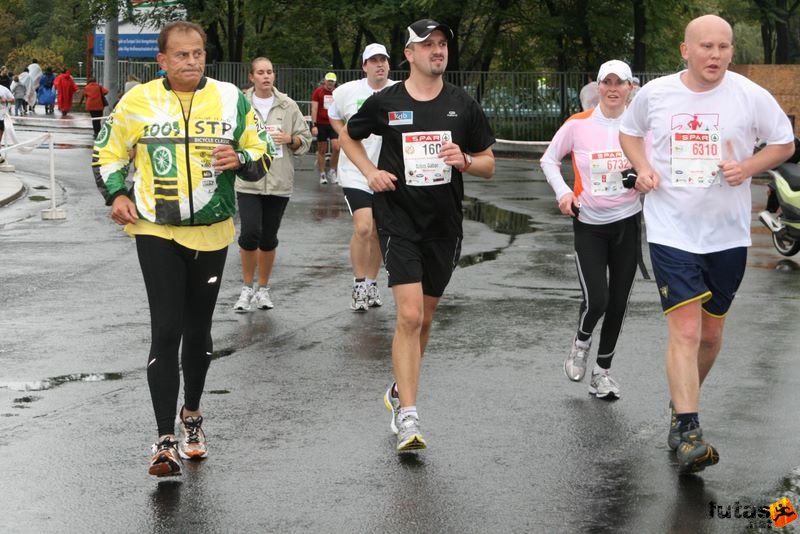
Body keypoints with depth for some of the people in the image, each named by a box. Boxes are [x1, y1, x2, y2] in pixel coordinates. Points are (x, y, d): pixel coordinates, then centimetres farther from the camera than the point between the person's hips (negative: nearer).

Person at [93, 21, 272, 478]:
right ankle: (167, 441, -8)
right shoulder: (138, 101, -3)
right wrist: (117, 196, -7)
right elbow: (108, 153, 9)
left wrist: (240, 160, -15)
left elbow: (262, 155, 7)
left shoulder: (232, 100, 0)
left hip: (212, 232, 2)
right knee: (166, 332, -11)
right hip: (156, 232, -2)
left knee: (198, 330, 15)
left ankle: (192, 416, 37)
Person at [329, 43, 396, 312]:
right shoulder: (347, 91, -4)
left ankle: (371, 283, 26)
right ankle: (359, 285, -1)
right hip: (355, 172, -2)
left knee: (377, 231, 11)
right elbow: (333, 115, 16)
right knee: (363, 229, -15)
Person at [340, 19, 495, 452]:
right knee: (410, 315, -15)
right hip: (399, 221, -3)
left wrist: (465, 161, -13)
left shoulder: (463, 105, 2)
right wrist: (370, 172, -1)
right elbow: (348, 136, 16)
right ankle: (407, 416, -13)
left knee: (424, 318, 14)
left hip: (444, 225, 3)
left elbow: (488, 166, 9)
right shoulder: (384, 103, -3)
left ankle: (400, 392, 36)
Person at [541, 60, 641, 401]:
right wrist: (562, 191, -7)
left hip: (627, 222, 2)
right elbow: (549, 159, 7)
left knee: (618, 302, 7)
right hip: (589, 223, -2)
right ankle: (581, 342, 22)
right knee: (595, 300, -13)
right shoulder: (578, 124, -6)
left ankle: (602, 370, 25)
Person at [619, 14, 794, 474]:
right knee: (685, 329, -14)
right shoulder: (655, 94, -2)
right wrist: (642, 167, -2)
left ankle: (683, 404, 39)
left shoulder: (750, 96, -7)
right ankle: (689, 433, -15)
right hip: (672, 231, -1)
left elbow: (785, 144, 5)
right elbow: (629, 131, 17)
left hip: (727, 234, 2)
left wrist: (748, 167, -14)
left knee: (711, 331, 14)